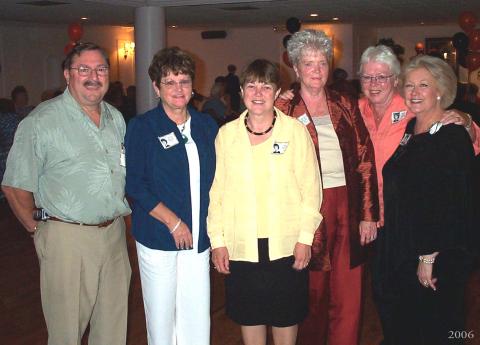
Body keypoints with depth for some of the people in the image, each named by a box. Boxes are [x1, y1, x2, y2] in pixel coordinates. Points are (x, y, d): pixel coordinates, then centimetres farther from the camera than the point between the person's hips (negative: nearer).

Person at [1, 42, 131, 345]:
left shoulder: (116, 118, 11)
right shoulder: (42, 122, -10)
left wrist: (122, 213, 13)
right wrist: (37, 229, -1)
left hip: (115, 233, 6)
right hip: (67, 237, -5)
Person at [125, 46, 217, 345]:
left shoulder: (207, 126, 10)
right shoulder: (142, 127, -2)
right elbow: (135, 185, -8)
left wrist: (212, 226, 6)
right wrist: (174, 222, -12)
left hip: (199, 237, 3)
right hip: (158, 237, -3)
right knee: (161, 319, 5)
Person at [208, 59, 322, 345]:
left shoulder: (296, 131, -2)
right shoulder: (226, 133, 4)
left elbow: (311, 188, -2)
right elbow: (216, 189, 4)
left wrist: (305, 238, -6)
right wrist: (217, 240, 0)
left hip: (286, 244, -1)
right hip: (240, 245, 2)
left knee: (286, 317, 10)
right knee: (249, 316, 12)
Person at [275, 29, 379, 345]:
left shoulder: (346, 105, 9)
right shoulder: (284, 110, 1)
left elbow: (365, 160, 6)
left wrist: (368, 214, 1)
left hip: (348, 209, 2)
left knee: (348, 297, 5)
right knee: (313, 293, 8)